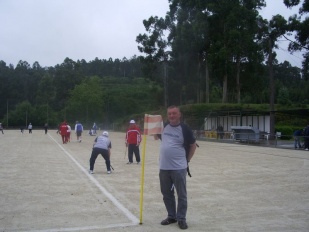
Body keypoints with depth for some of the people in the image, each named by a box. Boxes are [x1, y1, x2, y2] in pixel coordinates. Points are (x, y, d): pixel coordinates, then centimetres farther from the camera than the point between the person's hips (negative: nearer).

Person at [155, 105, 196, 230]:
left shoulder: (185, 129, -8)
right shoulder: (164, 127, 6)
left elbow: (193, 145, 2)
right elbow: (156, 137, 25)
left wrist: (187, 159, 1)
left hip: (179, 168, -5)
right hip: (164, 167, 5)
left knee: (181, 195, 4)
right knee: (167, 194, 15)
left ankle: (181, 218, 17)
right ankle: (171, 216, 30)